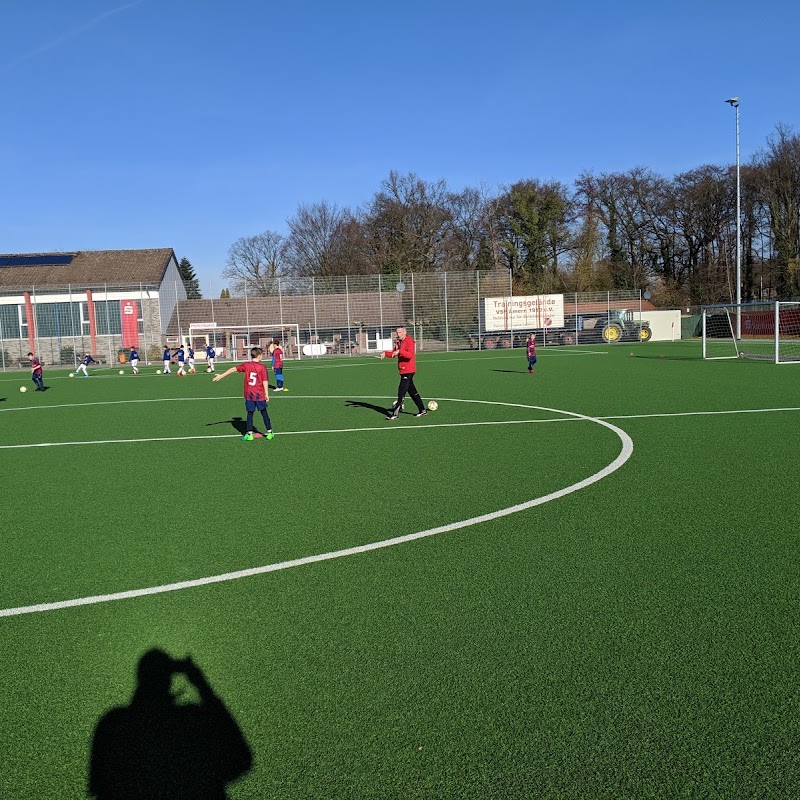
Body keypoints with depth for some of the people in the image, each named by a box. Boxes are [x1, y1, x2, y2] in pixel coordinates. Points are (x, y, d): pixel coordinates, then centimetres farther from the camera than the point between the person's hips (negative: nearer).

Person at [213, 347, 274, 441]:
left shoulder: (246, 365, 0)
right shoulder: (262, 367, -8)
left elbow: (233, 369, 7)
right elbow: (265, 382, -9)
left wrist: (221, 376, 15)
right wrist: (267, 394, -2)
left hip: (249, 394, 2)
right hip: (260, 395, -2)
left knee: (250, 413, 9)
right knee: (264, 412, 9)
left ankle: (249, 434, 8)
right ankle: (269, 432, 14)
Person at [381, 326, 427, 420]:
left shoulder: (409, 342, -12)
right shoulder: (399, 342, 16)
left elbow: (410, 355, -25)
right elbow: (393, 353, 16)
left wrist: (400, 351, -34)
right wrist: (385, 353, -3)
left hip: (408, 371, -9)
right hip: (403, 370, 9)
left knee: (401, 390, -10)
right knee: (411, 390, 13)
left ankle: (396, 413, -9)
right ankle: (422, 410, 21)